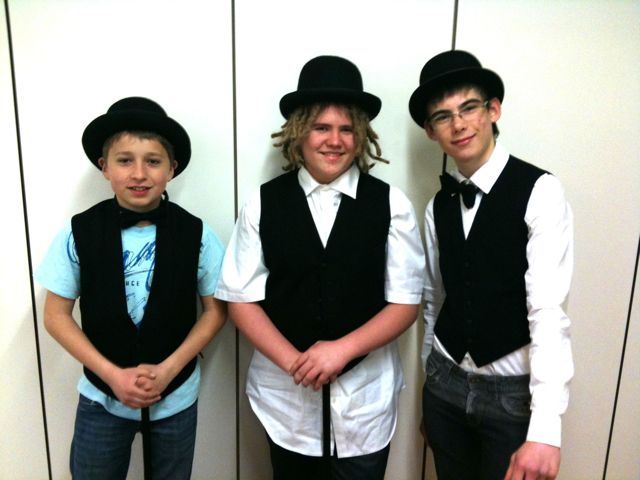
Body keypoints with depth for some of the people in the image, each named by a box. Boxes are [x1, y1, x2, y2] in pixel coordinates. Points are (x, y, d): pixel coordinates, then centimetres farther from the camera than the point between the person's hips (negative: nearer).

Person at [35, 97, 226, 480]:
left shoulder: (196, 234, -12)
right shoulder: (79, 233, -11)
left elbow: (215, 310, -5)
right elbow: (56, 315, -5)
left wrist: (168, 370, -14)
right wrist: (114, 375, -13)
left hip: (176, 396, 0)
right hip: (102, 396, 0)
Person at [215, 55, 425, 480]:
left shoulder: (390, 204, -5)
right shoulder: (264, 204, -5)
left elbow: (406, 301, -4)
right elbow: (241, 299, -3)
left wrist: (341, 349, -17)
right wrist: (293, 362, -15)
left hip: (365, 395, 0)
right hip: (285, 393, 1)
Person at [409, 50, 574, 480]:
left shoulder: (539, 191, -14)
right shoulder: (438, 206, 3)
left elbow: (548, 310, -22)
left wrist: (545, 429, -28)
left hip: (513, 392, -4)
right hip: (445, 383, 5)